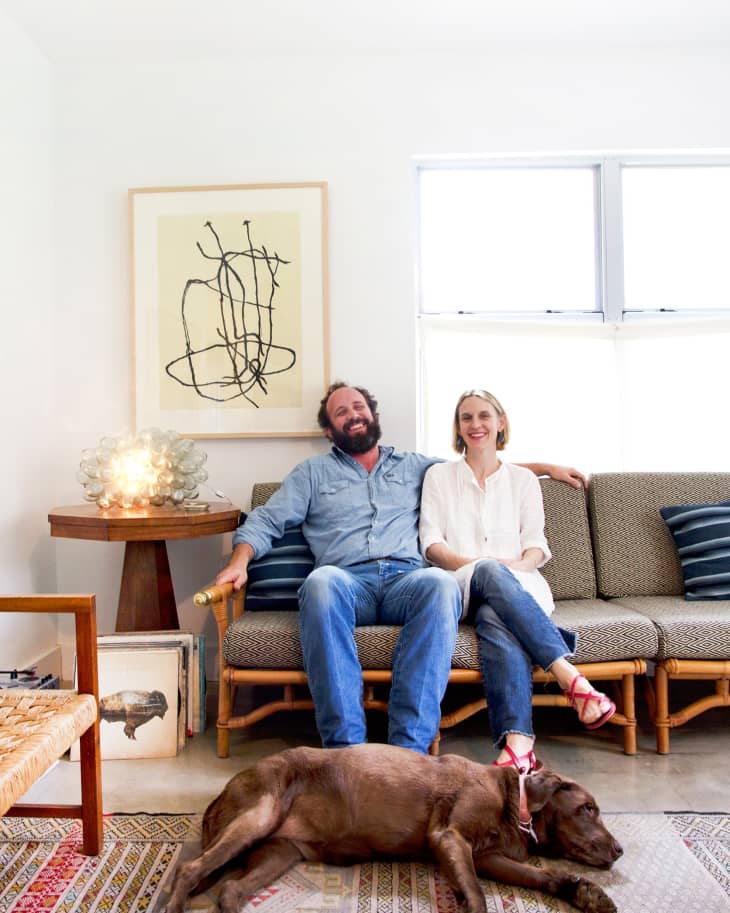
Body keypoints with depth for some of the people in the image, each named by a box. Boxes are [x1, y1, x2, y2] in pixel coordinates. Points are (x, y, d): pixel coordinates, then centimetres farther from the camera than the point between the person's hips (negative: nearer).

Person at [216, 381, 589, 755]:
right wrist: (240, 561, -2)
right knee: (321, 582, -38)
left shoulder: (415, 466, 30)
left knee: (440, 583, -36)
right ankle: (344, 744, -37)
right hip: (348, 582, -1)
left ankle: (409, 745, -37)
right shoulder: (313, 472, 25)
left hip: (405, 580, 1)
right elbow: (264, 521, 17)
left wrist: (544, 466, 29)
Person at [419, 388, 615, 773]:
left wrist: (519, 564, -14)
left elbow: (536, 544, 11)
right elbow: (431, 543, 6)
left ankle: (516, 743, -51)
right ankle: (573, 680, -46)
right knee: (489, 573, -39)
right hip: (461, 586, -1)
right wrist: (475, 565, -12)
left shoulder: (523, 479, 21)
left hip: (518, 583, 1)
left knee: (495, 619, -37)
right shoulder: (439, 475, 18)